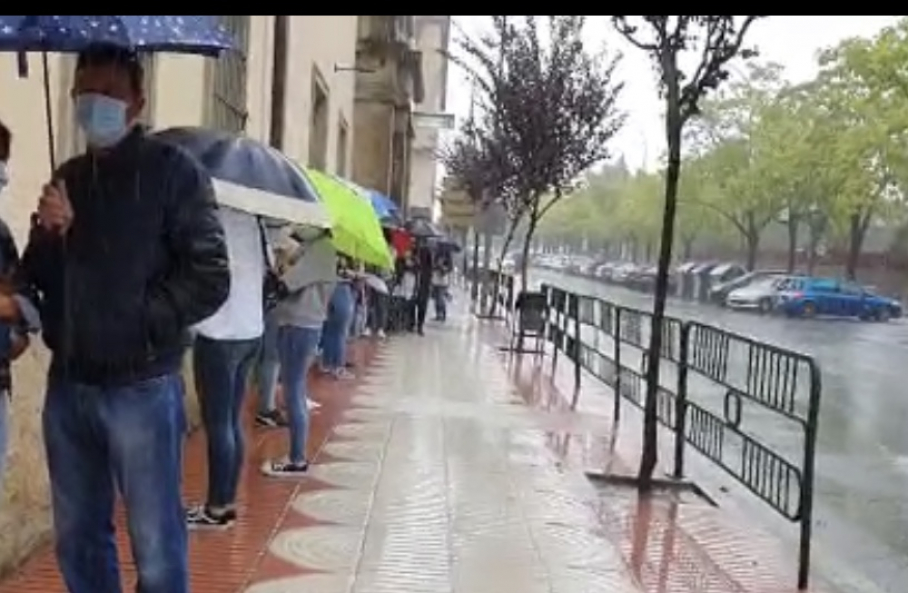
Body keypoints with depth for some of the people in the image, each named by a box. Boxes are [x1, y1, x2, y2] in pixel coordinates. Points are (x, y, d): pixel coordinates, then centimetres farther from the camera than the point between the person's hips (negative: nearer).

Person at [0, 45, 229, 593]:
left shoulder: (171, 170, -4)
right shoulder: (67, 177, 13)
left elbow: (209, 280, -11)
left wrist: (137, 320, -15)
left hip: (140, 387, -5)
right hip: (68, 385, 6)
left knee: (155, 545, 3)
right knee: (78, 537, 15)